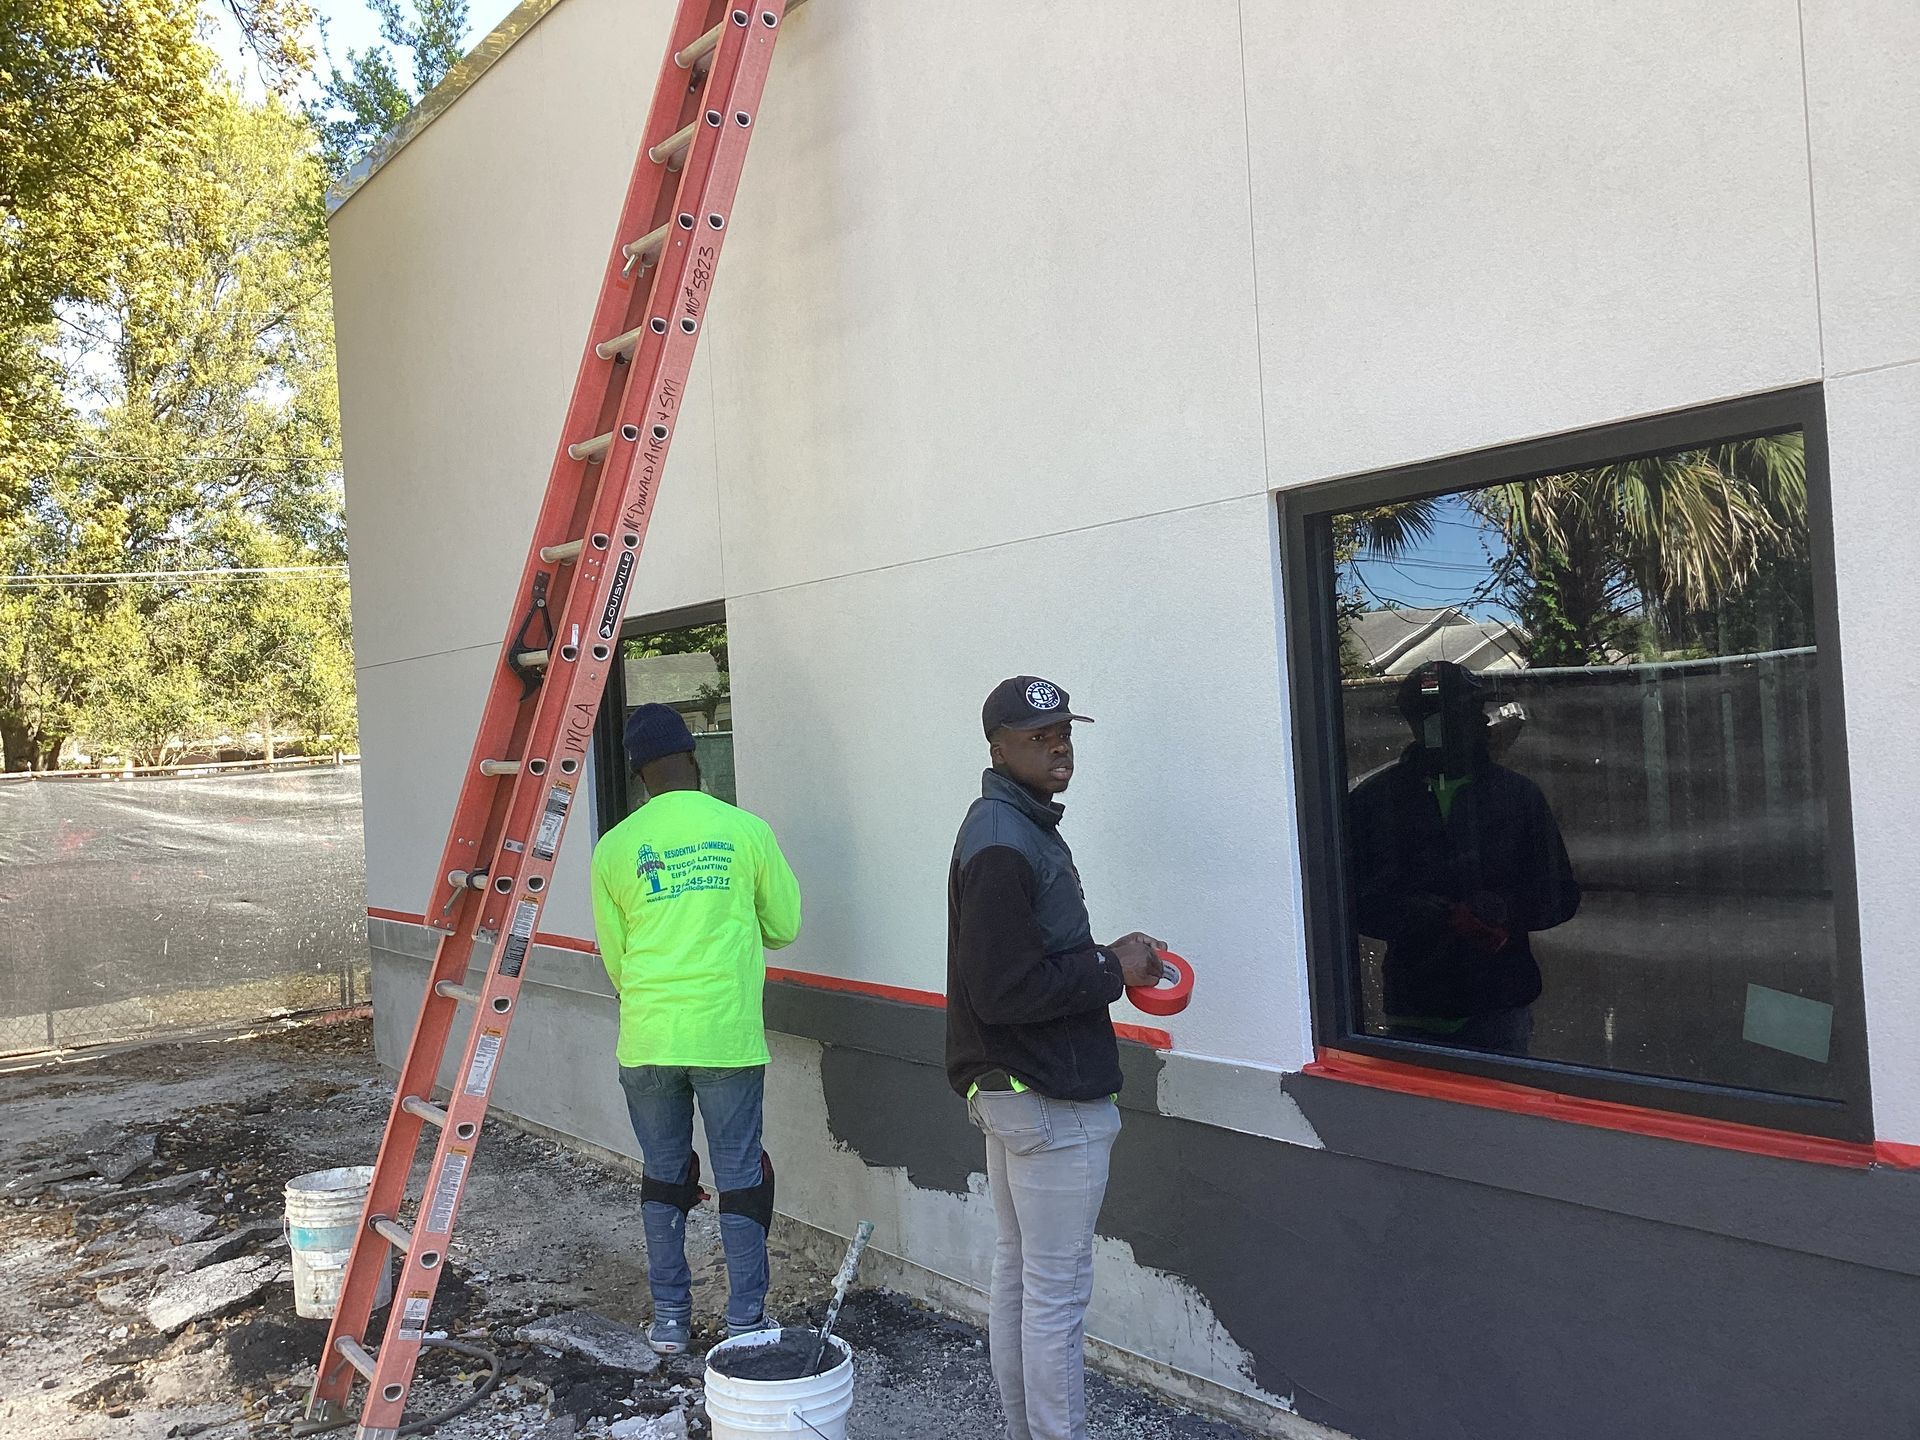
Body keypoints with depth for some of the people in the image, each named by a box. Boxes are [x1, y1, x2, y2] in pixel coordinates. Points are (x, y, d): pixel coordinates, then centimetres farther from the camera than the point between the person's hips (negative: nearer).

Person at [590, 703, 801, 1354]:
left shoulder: (614, 848, 0)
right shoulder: (746, 830, -4)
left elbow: (614, 958, 9)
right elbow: (784, 925, 6)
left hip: (647, 1040, 2)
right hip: (728, 1038, -2)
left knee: (663, 1176, 16)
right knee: (740, 1178, 9)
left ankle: (670, 1318, 25)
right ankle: (746, 1325, 16)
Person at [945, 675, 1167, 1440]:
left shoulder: (1012, 826, 11)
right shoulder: (1005, 846, -21)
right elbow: (1006, 991, -25)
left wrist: (1105, 957, 2)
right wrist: (1112, 970, -15)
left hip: (1010, 1090, 11)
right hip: (1051, 1103, -11)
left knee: (1016, 1274, 19)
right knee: (1058, 1292, 1)